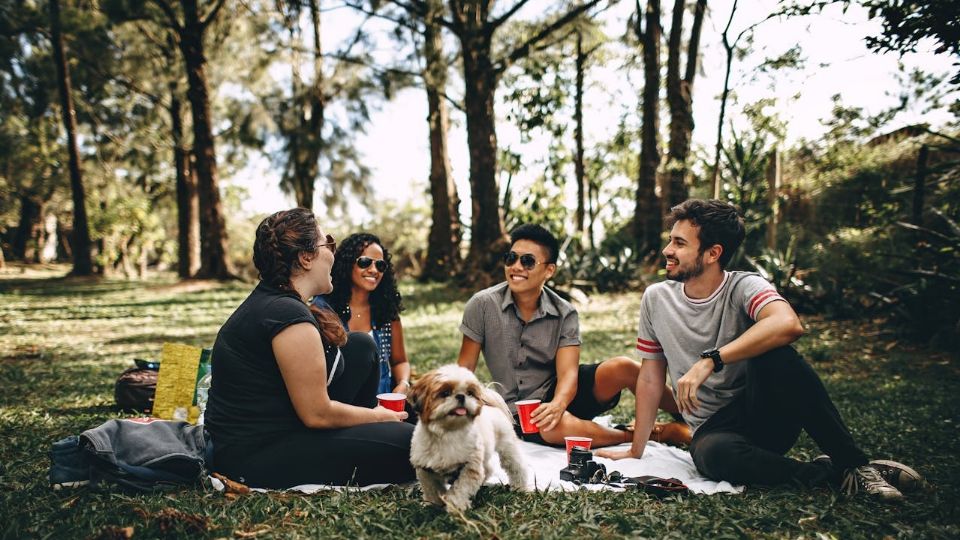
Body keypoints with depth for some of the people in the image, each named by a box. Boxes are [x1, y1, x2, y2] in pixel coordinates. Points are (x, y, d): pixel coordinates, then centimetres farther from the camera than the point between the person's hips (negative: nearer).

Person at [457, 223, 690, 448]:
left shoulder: (564, 314, -7)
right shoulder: (483, 305, -10)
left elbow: (568, 372, -17)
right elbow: (464, 368, -5)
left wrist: (557, 404, -38)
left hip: (559, 393, 2)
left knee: (622, 367, -24)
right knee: (559, 426, -37)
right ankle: (659, 433, -18)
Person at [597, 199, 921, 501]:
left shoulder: (743, 287, -11)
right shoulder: (656, 299, 1)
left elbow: (788, 324, -34)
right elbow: (650, 378, 7)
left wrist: (709, 361, -37)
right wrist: (636, 451, 6)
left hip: (766, 416, -1)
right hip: (713, 428, 2)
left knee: (774, 354, -33)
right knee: (712, 454, -36)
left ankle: (852, 462, -18)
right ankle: (829, 472, -15)